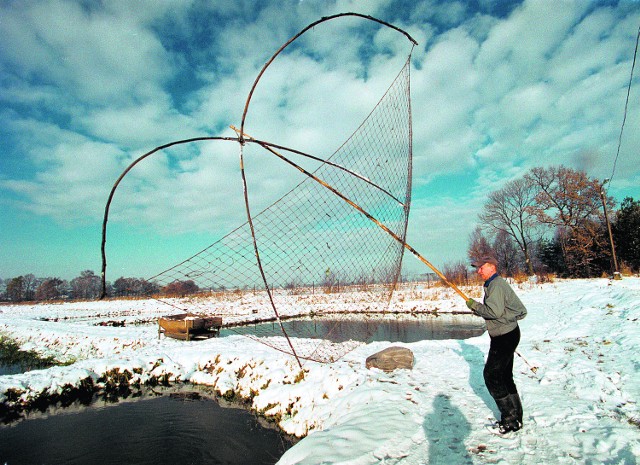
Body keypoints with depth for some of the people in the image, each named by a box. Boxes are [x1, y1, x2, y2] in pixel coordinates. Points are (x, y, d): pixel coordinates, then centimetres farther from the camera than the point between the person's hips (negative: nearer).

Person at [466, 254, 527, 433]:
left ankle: (511, 419, 3)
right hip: (506, 334, 11)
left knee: (491, 375, -6)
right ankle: (515, 416, 27)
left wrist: (475, 305, -16)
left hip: (504, 336, -11)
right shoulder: (495, 283, 14)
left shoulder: (496, 285, -19)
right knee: (504, 376, 16)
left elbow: (494, 311, -30)